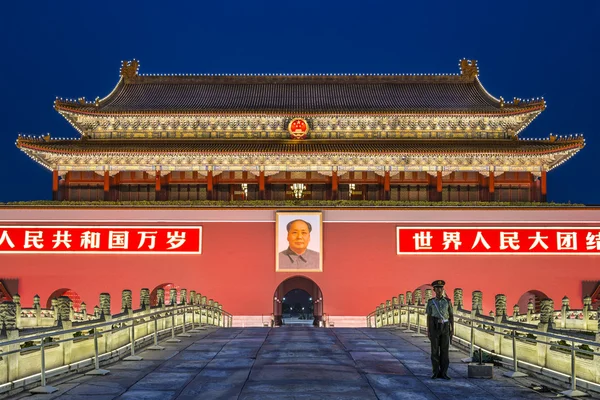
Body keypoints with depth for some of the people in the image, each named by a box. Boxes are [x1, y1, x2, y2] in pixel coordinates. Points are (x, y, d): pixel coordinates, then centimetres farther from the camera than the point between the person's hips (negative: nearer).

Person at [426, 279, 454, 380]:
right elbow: (428, 317, 4)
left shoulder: (448, 301, 4)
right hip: (434, 328, -1)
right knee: (435, 350, 0)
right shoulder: (430, 302, 3)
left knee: (444, 350, 0)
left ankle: (443, 373, 6)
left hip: (445, 328, 1)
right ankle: (436, 373, 7)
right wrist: (428, 331, -1)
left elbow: (451, 316, 6)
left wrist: (452, 329, -1)